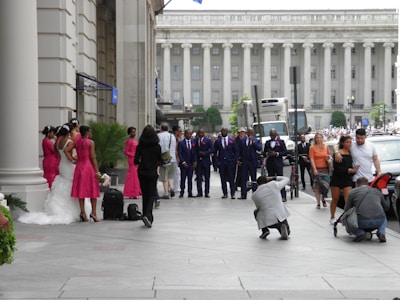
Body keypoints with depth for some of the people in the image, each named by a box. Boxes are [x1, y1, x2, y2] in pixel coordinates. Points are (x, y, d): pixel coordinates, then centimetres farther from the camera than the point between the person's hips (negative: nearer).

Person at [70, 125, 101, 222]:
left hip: (79, 167, 5)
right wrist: (97, 171, -10)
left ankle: (83, 213, 5)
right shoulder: (91, 142, -8)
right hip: (89, 166, -5)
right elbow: (93, 158, -11)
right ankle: (93, 212, -4)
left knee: (81, 190, 6)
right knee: (93, 190, 2)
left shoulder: (76, 142, 6)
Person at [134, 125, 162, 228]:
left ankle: (146, 216, 14)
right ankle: (147, 215, -19)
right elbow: (160, 160, -3)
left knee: (144, 194, 12)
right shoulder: (157, 146, -7)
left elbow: (136, 161, -6)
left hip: (142, 172, 2)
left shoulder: (140, 146, -5)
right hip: (152, 173, -2)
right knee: (151, 194, 2)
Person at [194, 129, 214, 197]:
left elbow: (212, 150, -7)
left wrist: (204, 153, -14)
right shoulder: (195, 140, 7)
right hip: (198, 161, 2)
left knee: (207, 178, 2)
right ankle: (199, 192, 7)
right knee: (199, 177, 2)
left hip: (206, 161, -2)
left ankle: (207, 193, 5)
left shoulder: (208, 140, -1)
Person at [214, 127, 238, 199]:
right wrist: (217, 161, 0)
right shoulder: (217, 141, 6)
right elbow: (215, 152, 9)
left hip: (230, 162, -1)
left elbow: (236, 151, 7)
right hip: (221, 162, 1)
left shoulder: (232, 141, 4)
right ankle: (225, 193, 11)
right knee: (223, 179, 3)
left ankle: (232, 194, 0)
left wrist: (235, 160, -2)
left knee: (231, 178, -3)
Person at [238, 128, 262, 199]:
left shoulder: (256, 141, 2)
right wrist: (239, 160, 2)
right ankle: (243, 195, 4)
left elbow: (260, 148, -15)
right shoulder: (242, 140, 8)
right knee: (243, 179, 2)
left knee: (254, 179, 3)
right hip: (244, 162, 2)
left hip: (253, 162, -2)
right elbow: (239, 151, 10)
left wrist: (253, 141, -20)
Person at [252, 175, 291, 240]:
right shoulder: (274, 184, 2)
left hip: (268, 220, -1)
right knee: (287, 232, 33)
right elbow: (286, 179, 20)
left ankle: (264, 230, 12)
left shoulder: (254, 195, 3)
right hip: (281, 217, 1)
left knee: (256, 212, 31)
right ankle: (282, 228, -2)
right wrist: (273, 178, 27)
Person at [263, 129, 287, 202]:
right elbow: (264, 153, 17)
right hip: (270, 163, 4)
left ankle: (283, 196, -8)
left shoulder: (281, 142, 5)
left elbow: (285, 152, -1)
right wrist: (267, 154, -6)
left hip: (278, 163, -4)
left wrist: (276, 154, -13)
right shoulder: (267, 142, 16)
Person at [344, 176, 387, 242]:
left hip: (363, 222, -3)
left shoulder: (353, 192, 16)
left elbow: (347, 210, 18)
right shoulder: (377, 191, 25)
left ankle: (360, 233, -1)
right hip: (379, 221, 3)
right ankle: (381, 233, 10)